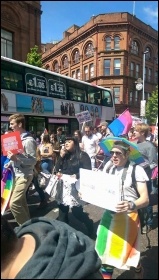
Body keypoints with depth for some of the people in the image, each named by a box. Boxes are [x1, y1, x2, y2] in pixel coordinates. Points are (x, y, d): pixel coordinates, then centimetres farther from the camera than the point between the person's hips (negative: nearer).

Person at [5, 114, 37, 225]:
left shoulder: (29, 141, -18)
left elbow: (33, 161, -20)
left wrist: (16, 159, -29)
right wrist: (10, 163, 4)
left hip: (24, 175, -9)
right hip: (17, 174, 9)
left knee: (14, 203, -12)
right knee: (21, 201, 18)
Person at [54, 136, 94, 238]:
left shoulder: (82, 155, -5)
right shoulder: (65, 155, 13)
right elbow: (57, 169, 7)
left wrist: (77, 176, -23)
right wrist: (61, 156, -4)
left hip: (76, 187, -6)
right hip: (63, 186, 6)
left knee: (77, 211, -2)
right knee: (62, 210, 10)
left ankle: (90, 225, 26)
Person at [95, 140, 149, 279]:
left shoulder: (137, 170, -13)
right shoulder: (109, 169, 4)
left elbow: (145, 199, -15)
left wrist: (131, 205, -34)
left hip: (128, 217, -4)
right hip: (109, 214, 5)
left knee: (125, 250, 11)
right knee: (105, 250, 9)